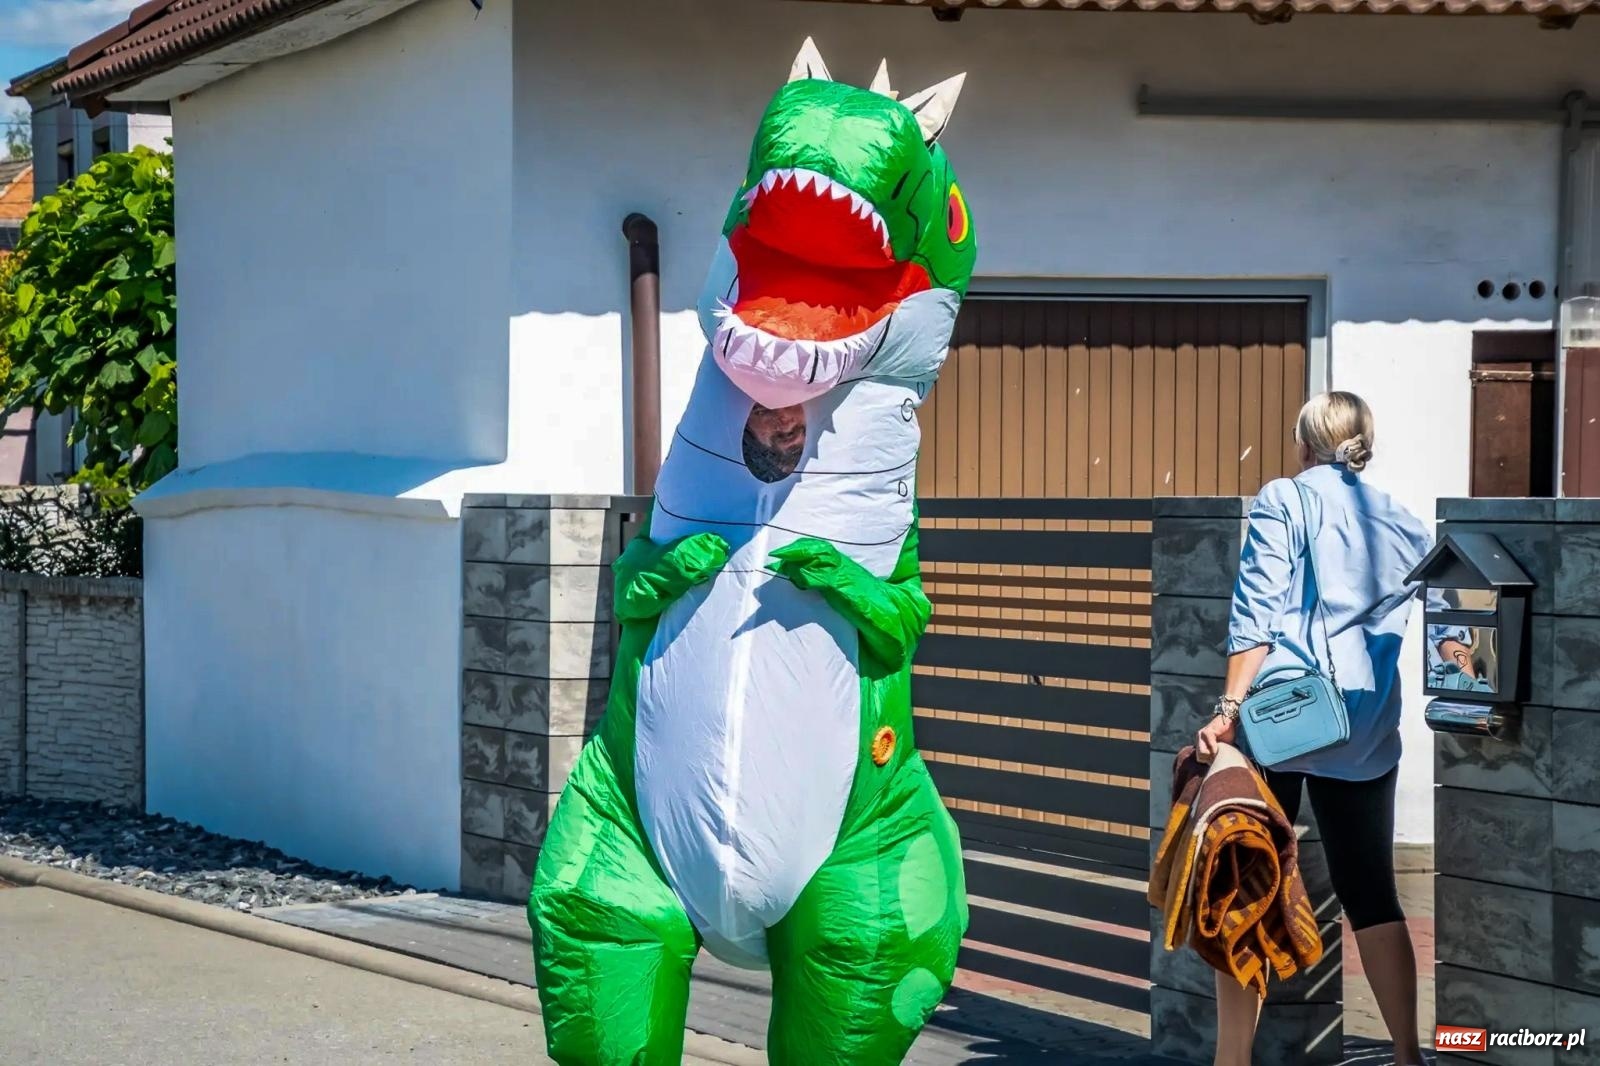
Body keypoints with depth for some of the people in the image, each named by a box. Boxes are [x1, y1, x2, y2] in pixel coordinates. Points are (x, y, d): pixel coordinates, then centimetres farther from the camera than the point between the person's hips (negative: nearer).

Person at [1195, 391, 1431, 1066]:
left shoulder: (1284, 500, 0)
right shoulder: (1403, 525, 15)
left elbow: (1258, 613, -10)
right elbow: (1399, 625, 20)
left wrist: (1230, 708, -15)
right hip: (1367, 733, 4)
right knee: (1370, 891, 13)